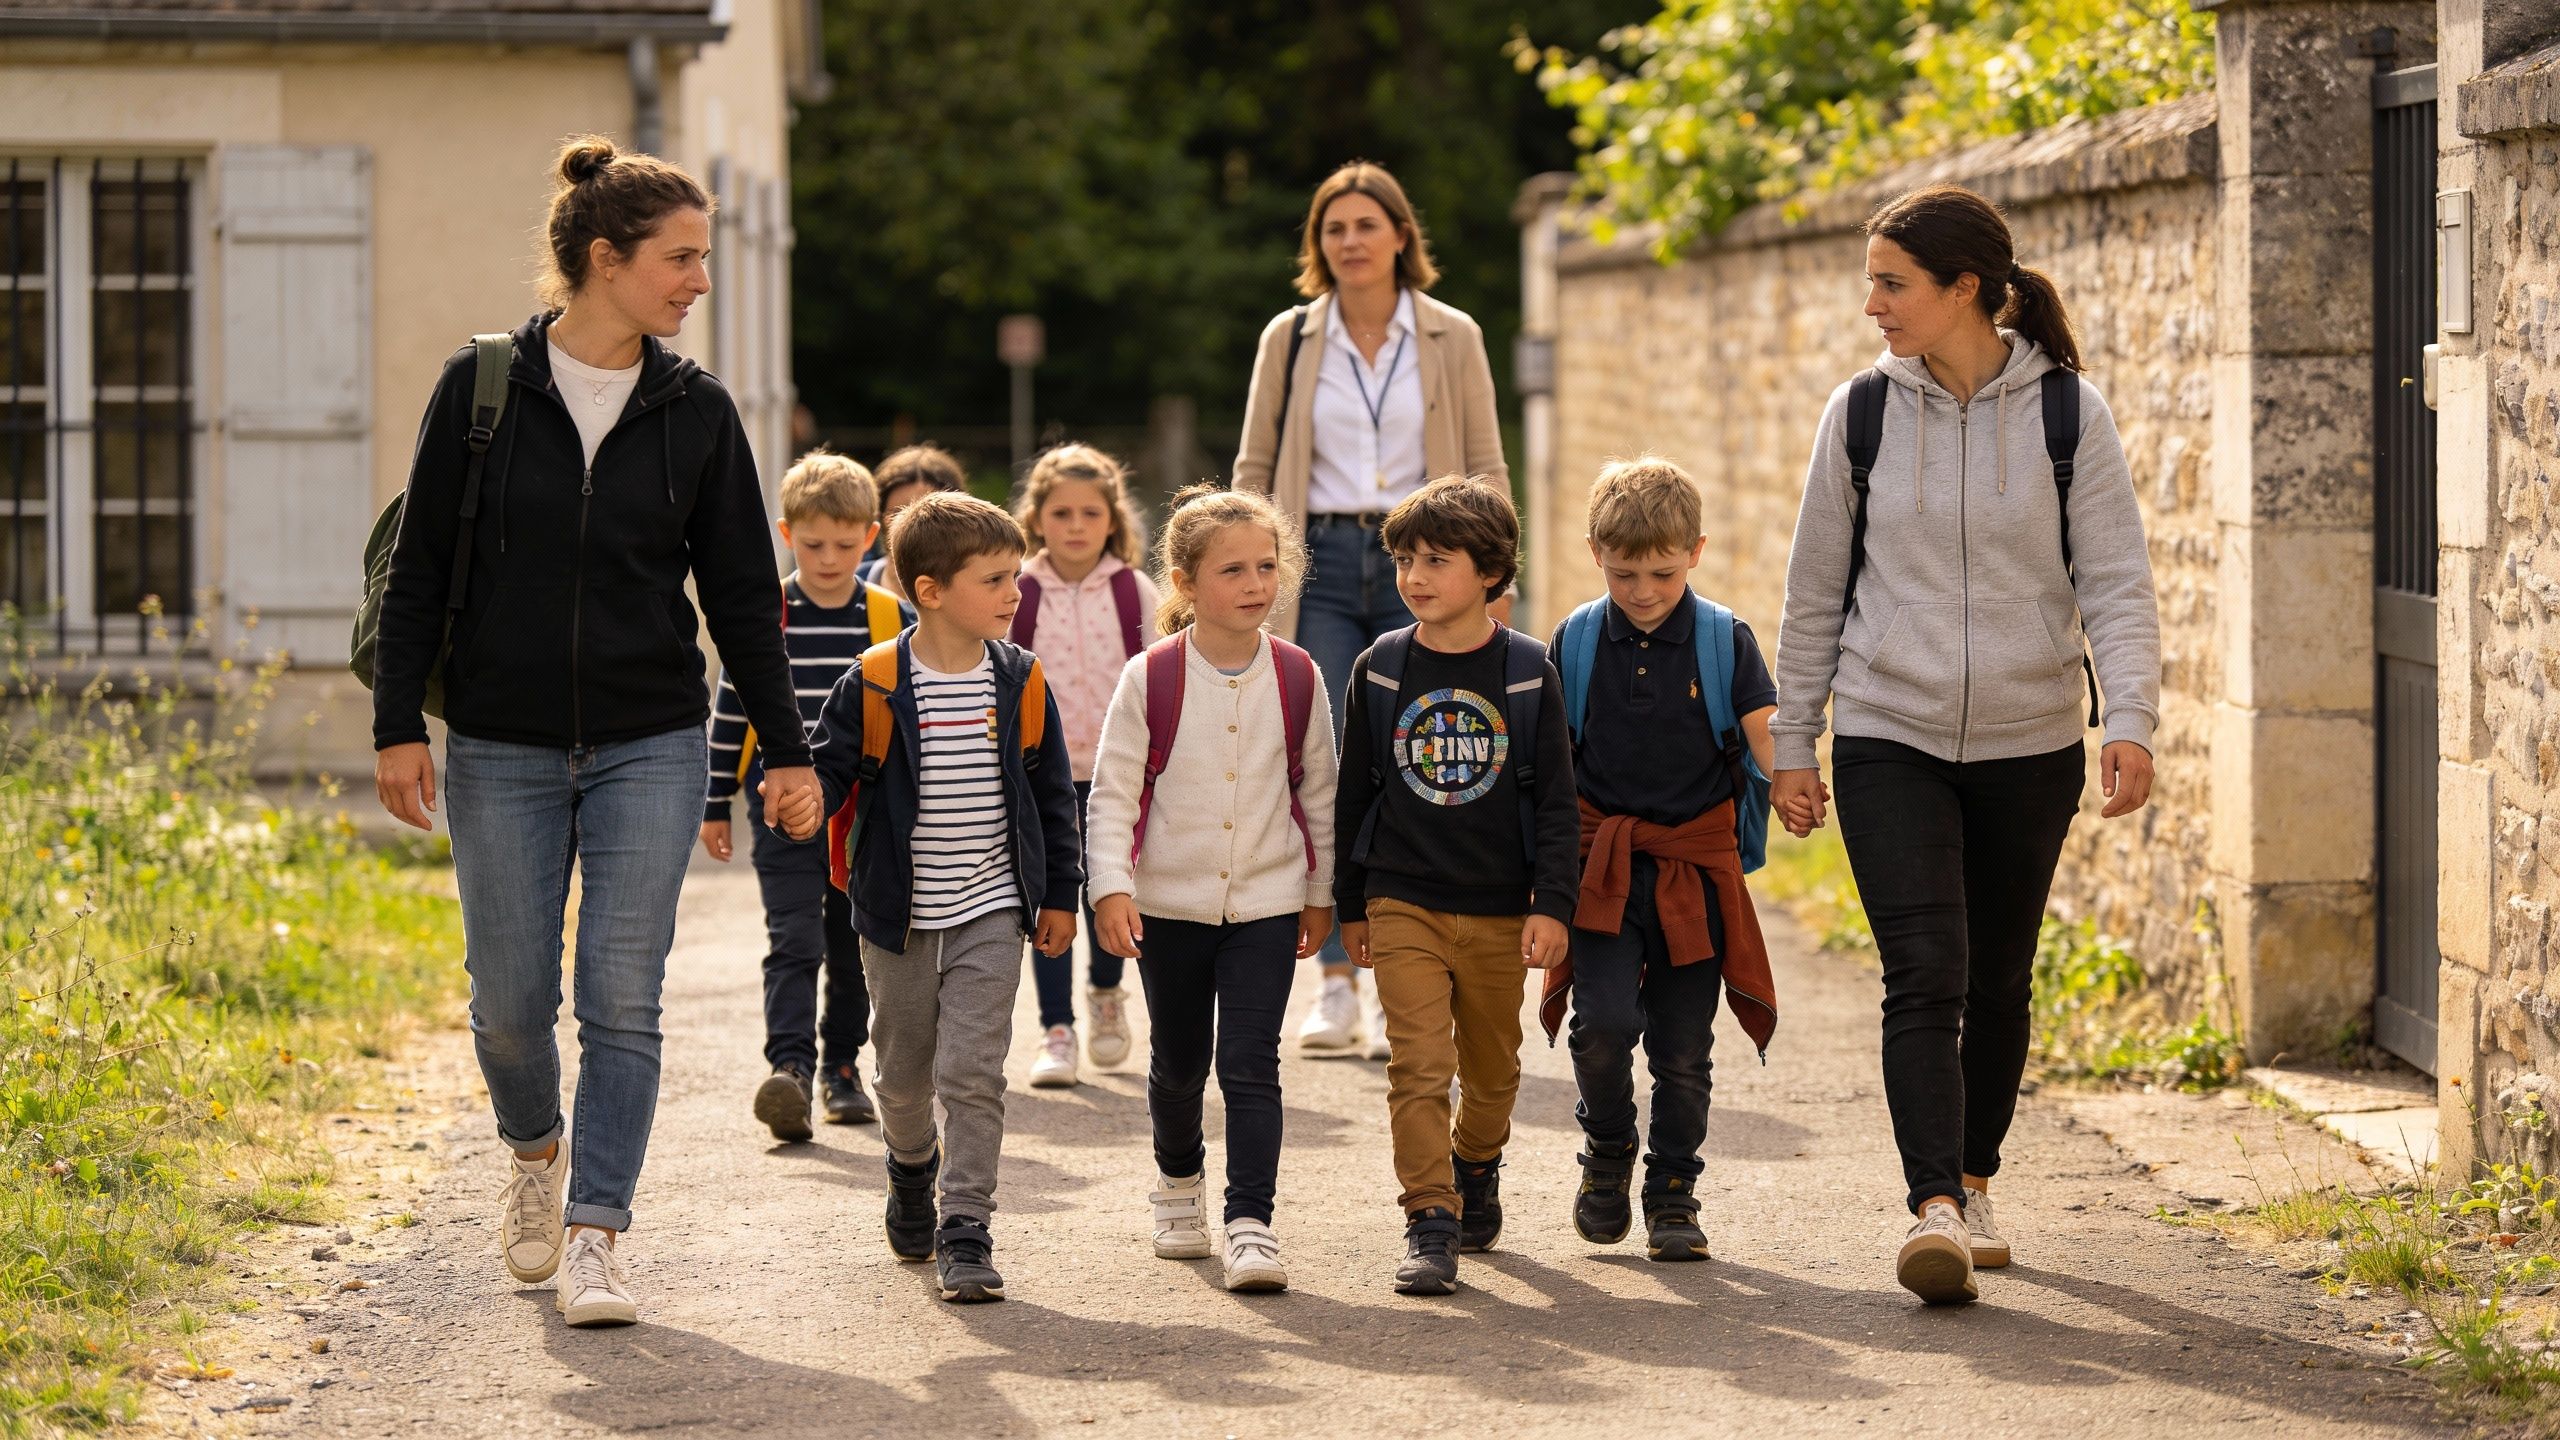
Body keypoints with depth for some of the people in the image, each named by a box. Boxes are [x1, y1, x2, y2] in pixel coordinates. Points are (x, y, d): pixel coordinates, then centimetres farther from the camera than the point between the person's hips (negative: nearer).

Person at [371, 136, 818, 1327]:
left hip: (648, 748, 1)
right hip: (503, 748, -1)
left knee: (622, 1000, -6)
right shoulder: (480, 390, -3)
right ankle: (535, 1155, 34)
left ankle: (594, 1233, -1)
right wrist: (398, 722, -3)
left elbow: (743, 592, 7)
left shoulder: (697, 412, 3)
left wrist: (784, 746, 5)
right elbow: (420, 567, 1)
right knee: (510, 1000, 4)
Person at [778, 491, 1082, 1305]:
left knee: (973, 1071, -10)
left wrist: (1059, 895, 8)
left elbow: (1053, 795, 7)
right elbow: (830, 764, -4)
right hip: (898, 916, 0)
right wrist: (806, 805, -28)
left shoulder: (1021, 685, -2)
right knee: (903, 1071, 15)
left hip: (990, 911, 0)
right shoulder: (873, 686, -9)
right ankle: (912, 1168, 45)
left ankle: (966, 1232, -6)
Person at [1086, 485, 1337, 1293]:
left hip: (1267, 901, 0)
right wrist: (1111, 886, -15)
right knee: (1178, 1063, 15)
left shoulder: (1297, 678, -2)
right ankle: (1178, 1182, 40)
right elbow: (1113, 790, -6)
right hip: (1170, 902, 0)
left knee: (1250, 1065, -10)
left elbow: (1318, 790, 8)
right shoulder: (1149, 680, -8)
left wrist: (1321, 892, 11)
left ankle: (1251, 1223, -11)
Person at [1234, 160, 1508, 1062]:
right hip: (1322, 568, 1)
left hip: (1419, 566, -1)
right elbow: (1255, 468, 11)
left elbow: (1487, 468, 7)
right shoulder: (1290, 339, 7)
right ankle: (1336, 990, 1)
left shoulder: (1452, 339, 5)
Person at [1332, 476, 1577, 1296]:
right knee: (1418, 1066, -11)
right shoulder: (1380, 669, 0)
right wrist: (1351, 905, 9)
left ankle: (1476, 1169, 41)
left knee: (1492, 1068, 14)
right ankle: (1430, 1224, -9)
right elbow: (1354, 791, 8)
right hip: (1404, 904, 0)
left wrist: (1551, 905, -7)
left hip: (1498, 911, 0)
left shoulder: (1526, 672, -3)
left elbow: (1555, 798, -1)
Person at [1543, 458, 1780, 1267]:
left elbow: (1765, 734, -8)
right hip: (1601, 862, 0)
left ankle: (1673, 1198, 18)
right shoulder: (1575, 642, 4)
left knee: (1682, 1047, 4)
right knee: (1604, 1021, -15)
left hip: (1695, 864, 0)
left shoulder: (1724, 640, 1)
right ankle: (1607, 1150, 11)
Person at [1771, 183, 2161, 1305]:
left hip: (2028, 746, 0)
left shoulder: (2067, 412, -4)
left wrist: (2130, 720, -18)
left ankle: (1973, 1182, 31)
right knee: (1923, 974, -14)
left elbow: (2115, 581, -4)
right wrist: (1794, 741, 9)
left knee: (1998, 981, 12)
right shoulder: (1861, 413, 0)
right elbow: (1816, 590, 8)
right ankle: (1936, 1211, -21)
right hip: (1889, 739, 0)